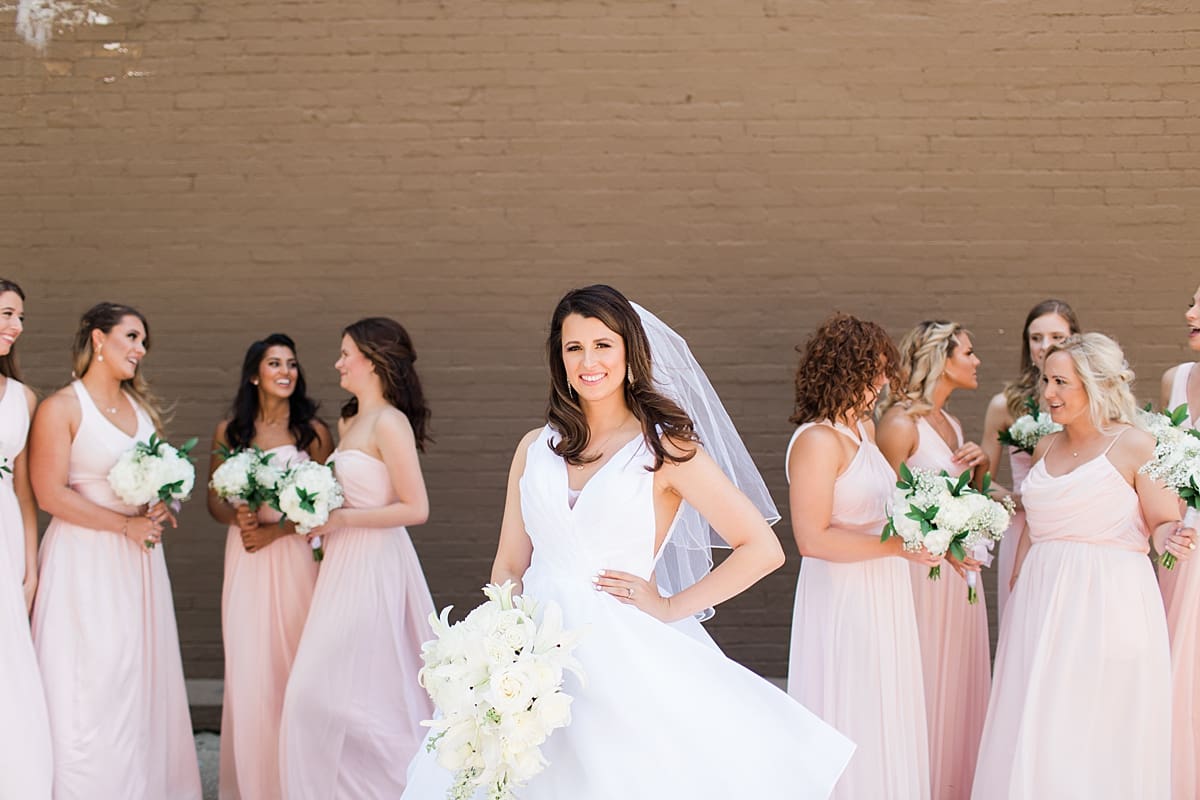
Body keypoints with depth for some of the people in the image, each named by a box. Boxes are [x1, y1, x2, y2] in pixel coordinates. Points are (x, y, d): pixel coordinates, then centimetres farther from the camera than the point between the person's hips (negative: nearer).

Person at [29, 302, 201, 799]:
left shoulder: (141, 405, 13)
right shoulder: (61, 408, -8)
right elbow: (50, 494, -14)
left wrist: (161, 510, 0)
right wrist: (126, 524, -14)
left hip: (139, 560, 7)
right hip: (85, 563, -7)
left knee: (144, 680, 7)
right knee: (91, 686, -5)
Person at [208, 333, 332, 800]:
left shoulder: (312, 431, -1)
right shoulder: (229, 431, 6)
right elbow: (215, 499, 10)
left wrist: (275, 530, -13)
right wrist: (237, 517, -11)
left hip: (295, 556, -2)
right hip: (245, 558, 2)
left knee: (293, 662, -1)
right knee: (248, 666, 1)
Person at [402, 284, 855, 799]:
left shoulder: (666, 448, -3)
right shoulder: (536, 448, 9)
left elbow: (762, 549, -5)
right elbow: (508, 567, 12)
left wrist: (671, 607, -5)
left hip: (619, 653, -3)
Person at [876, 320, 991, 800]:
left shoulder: (950, 423, 13)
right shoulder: (901, 423, -14)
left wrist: (981, 464, 1)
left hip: (958, 568, 9)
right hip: (921, 571, -8)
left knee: (959, 681, 13)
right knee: (924, 685, -1)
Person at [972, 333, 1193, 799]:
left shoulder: (1136, 447, -6)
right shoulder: (1045, 449, 12)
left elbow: (1163, 526, -5)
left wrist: (1172, 538, -26)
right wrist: (1018, 586, 17)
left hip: (1108, 603, -6)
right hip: (1041, 599, 6)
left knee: (1097, 735, -1)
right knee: (1033, 734, 7)